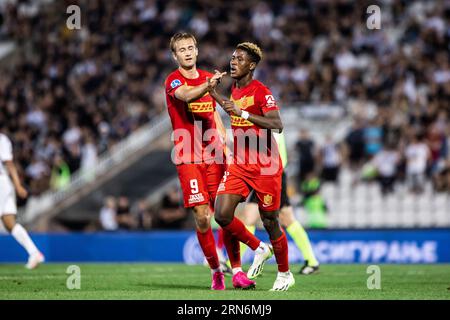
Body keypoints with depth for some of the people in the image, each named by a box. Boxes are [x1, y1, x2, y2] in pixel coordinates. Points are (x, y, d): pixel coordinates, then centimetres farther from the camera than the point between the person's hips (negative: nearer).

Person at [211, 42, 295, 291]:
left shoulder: (261, 92, -13)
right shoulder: (234, 90, 10)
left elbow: (277, 124, -27)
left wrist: (242, 112, -31)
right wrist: (213, 93, 25)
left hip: (265, 167, -6)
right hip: (239, 165, 7)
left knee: (270, 222, 1)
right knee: (222, 214, -12)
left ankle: (285, 275, 22)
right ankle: (259, 249, 13)